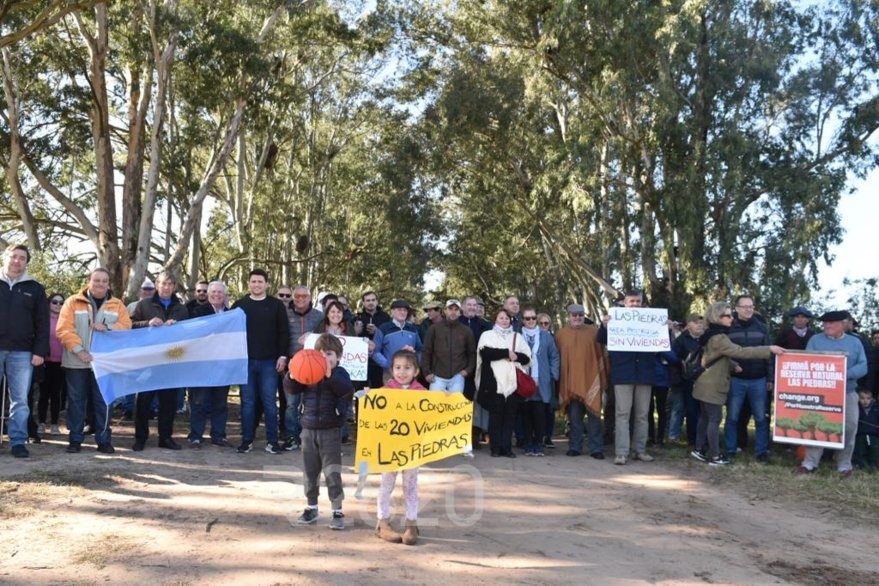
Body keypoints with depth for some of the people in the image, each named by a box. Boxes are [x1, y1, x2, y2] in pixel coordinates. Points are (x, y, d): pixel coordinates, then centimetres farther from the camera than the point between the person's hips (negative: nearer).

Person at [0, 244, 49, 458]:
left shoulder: (34, 289, 9)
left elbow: (42, 323, 6)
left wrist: (40, 351, -3)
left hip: (21, 352, 0)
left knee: (20, 400, 2)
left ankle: (18, 441, 7)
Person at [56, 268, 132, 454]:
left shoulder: (117, 305, 10)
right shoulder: (73, 302, 3)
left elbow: (126, 326, 1)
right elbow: (64, 329, -6)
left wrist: (107, 328, -16)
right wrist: (79, 350, -16)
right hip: (76, 362, -1)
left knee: (103, 401, 3)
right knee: (76, 400, 4)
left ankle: (104, 440, 9)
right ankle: (75, 439, 13)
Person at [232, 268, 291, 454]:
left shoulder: (276, 305, 4)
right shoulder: (239, 305, 7)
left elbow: (284, 332, 3)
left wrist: (283, 356, -4)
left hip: (269, 362, -1)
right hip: (246, 361, 1)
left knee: (269, 402, 1)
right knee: (247, 402, 5)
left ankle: (272, 441, 7)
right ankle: (247, 440, 12)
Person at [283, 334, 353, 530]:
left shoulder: (339, 373, -5)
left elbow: (347, 390, -23)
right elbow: (290, 389, -1)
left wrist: (330, 375, -35)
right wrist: (291, 375, -21)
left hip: (330, 431, -4)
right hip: (309, 429, 4)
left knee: (332, 473, -4)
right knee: (310, 472, 13)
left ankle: (338, 511, 5)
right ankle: (311, 508, 27)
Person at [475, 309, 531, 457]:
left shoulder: (517, 337, 19)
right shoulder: (487, 335, 9)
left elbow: (527, 357, 10)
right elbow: (485, 352, -10)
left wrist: (515, 356, -9)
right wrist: (507, 353, -8)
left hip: (513, 382, 3)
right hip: (494, 382, -3)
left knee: (510, 415, -1)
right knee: (495, 415, -2)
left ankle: (506, 447, 3)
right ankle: (495, 448, 3)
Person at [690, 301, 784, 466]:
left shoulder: (714, 335, 13)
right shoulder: (718, 338, -21)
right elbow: (741, 351, -28)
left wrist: (734, 366, 3)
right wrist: (769, 349, -28)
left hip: (707, 385, 10)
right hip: (712, 387, -10)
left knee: (705, 418, 14)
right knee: (714, 419, -5)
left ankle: (699, 449, 21)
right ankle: (715, 456, 0)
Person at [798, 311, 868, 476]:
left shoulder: (855, 342, 7)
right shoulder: (815, 340, 5)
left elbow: (863, 366, -2)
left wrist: (846, 374, -21)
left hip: (848, 393, 1)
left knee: (849, 428, 3)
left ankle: (844, 464, 16)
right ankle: (810, 462, 4)